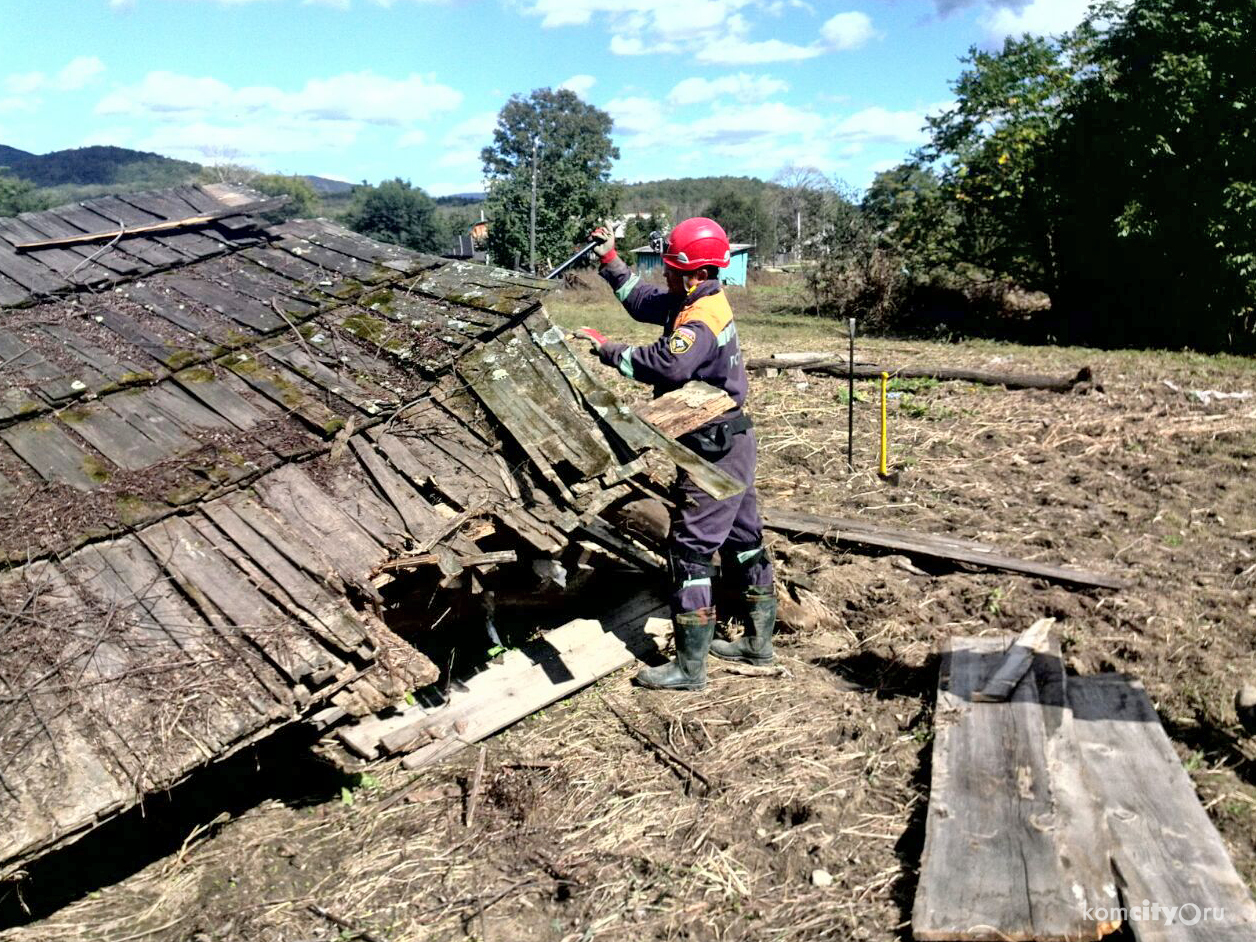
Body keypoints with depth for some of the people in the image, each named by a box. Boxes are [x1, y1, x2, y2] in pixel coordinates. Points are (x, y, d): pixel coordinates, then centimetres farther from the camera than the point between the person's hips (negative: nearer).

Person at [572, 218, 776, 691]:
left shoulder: (701, 321, -23)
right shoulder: (692, 302, 8)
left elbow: (666, 365, -39)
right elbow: (643, 301, 23)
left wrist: (605, 347, -28)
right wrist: (610, 261, 17)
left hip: (714, 449, -11)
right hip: (731, 442, 11)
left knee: (690, 549, -6)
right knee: (742, 537, 17)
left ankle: (689, 667, 1)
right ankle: (758, 640, 32)